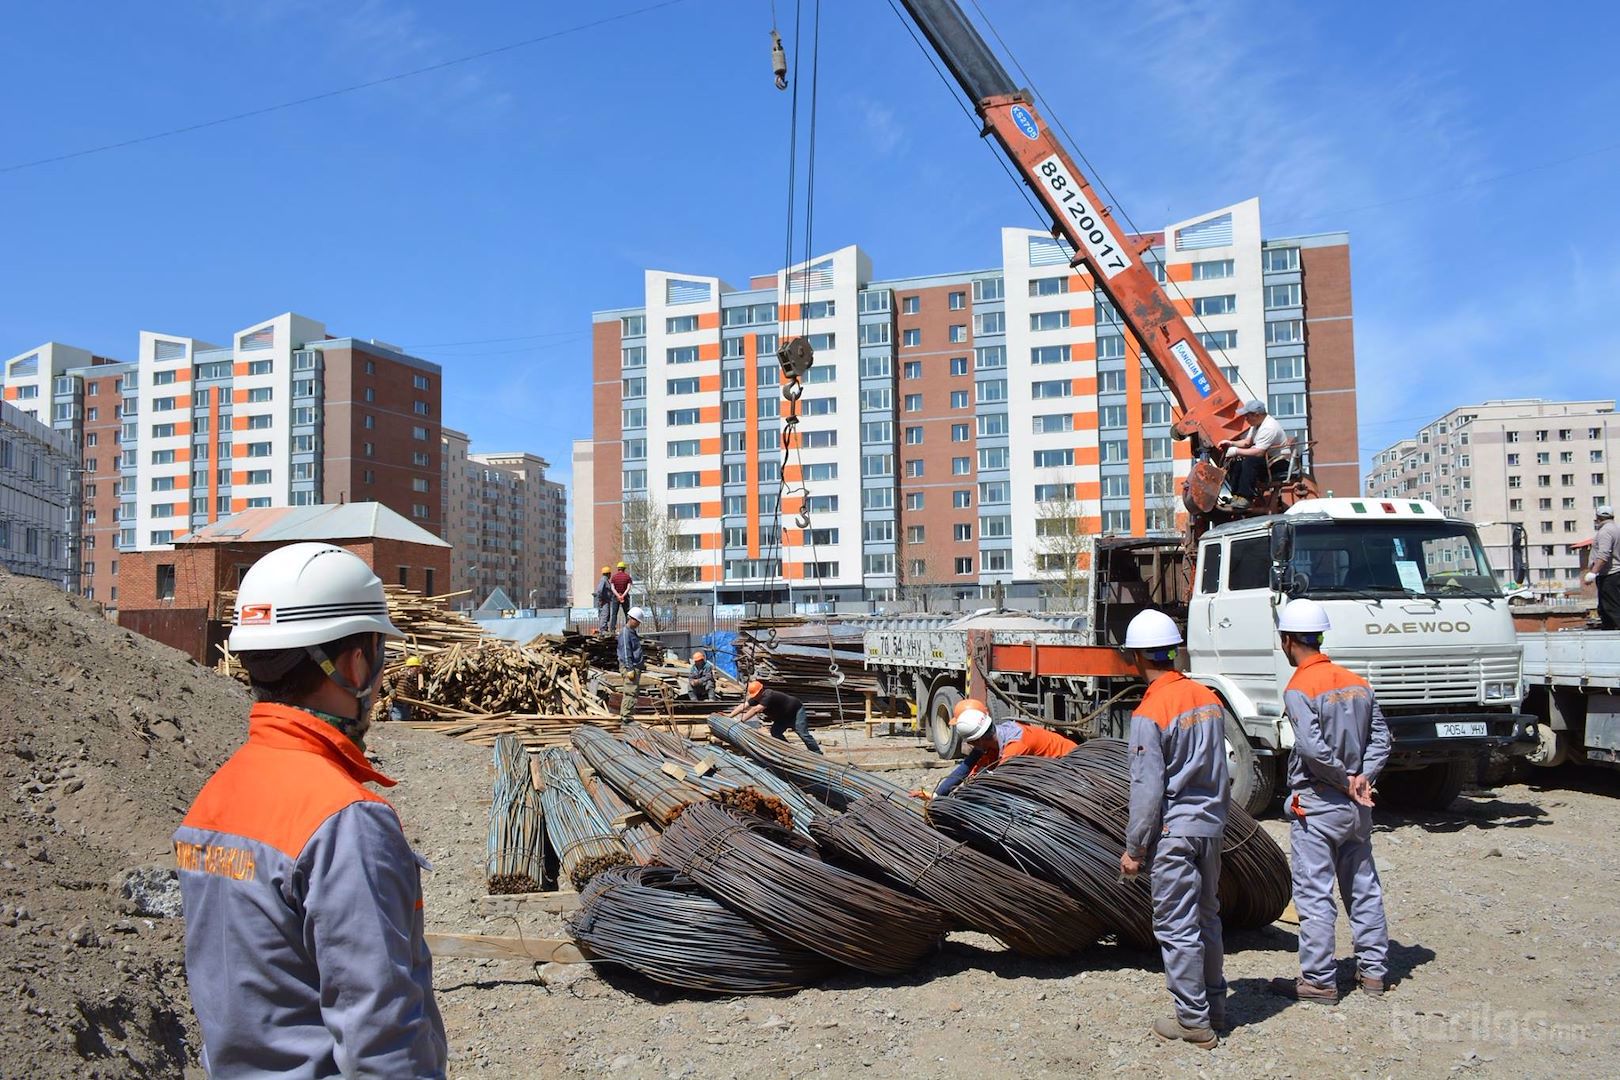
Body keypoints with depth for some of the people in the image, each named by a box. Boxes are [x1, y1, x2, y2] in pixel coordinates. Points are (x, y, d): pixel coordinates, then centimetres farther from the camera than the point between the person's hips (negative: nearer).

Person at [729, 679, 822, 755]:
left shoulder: (768, 696, -35)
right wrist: (730, 715, -20)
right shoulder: (756, 698, -7)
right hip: (784, 715, 10)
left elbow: (755, 710, -42)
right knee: (775, 732, -1)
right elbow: (743, 706, -10)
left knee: (802, 733, -17)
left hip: (796, 710, -10)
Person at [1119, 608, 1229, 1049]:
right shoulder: (1208, 698, 4)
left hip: (1174, 831, -8)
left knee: (1176, 926, 3)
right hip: (1212, 824, 8)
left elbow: (1147, 790, -17)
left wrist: (1134, 849, -8)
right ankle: (1215, 1006, 30)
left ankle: (1194, 1020, 11)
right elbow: (1218, 769, 13)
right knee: (1207, 917, 19)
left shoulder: (1150, 713, -18)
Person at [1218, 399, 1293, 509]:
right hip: (1266, 458, 10)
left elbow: (1258, 452, -30)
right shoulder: (1257, 424, 8)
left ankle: (1245, 498, -31)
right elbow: (1247, 442, 17)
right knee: (1237, 461, -6)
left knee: (1249, 461, -31)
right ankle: (1236, 496, -7)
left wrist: (1236, 451, -23)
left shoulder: (1269, 428, -24)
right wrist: (1231, 443, 1)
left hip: (1280, 462, -10)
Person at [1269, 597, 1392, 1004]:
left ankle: (1318, 979, 5)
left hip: (1317, 805, -7)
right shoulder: (1358, 684, 7)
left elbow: (1313, 748, -25)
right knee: (1363, 887, 16)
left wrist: (1345, 779, -12)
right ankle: (1373, 969, 25)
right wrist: (1362, 777, -4)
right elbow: (1381, 738, 4)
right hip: (1357, 805, 7)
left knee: (1314, 895, 0)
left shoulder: (1299, 688, -15)